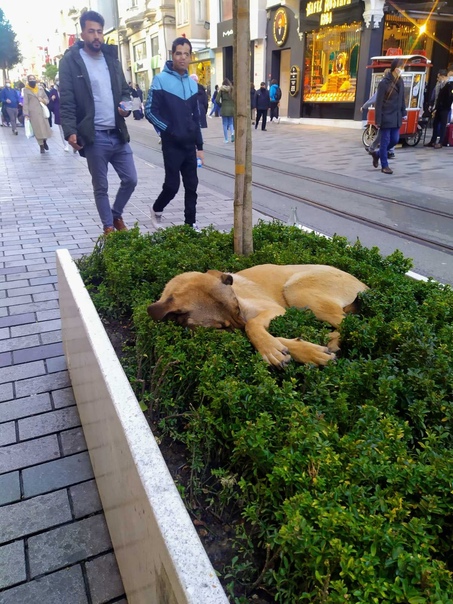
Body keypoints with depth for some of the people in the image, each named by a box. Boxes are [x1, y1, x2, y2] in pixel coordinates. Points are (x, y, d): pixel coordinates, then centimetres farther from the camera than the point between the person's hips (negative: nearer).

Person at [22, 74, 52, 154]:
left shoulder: (40, 88, 11)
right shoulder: (26, 90, 2)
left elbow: (47, 99, 16)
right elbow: (25, 102, -2)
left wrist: (43, 100, -7)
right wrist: (26, 114, -9)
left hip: (42, 111, 3)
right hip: (33, 112, -3)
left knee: (46, 128, 0)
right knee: (38, 129, -4)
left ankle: (45, 142, 28)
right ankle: (41, 146, 6)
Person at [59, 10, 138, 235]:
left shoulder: (111, 58, 13)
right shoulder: (70, 61, -3)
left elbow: (124, 90, 20)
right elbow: (66, 101, -8)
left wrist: (126, 106, -3)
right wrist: (70, 131, -20)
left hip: (118, 134, 5)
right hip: (94, 137, -5)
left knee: (130, 180, 7)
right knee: (101, 187, 5)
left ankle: (116, 215, 30)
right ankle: (108, 226, 21)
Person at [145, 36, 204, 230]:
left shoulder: (192, 83, 11)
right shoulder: (161, 80, -6)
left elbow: (196, 117, 14)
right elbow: (150, 111, -8)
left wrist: (199, 145, 12)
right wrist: (169, 130, -14)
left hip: (190, 144, 5)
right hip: (172, 144, -5)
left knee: (191, 185, 5)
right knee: (172, 185, -3)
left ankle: (190, 223, 16)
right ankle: (156, 210, 24)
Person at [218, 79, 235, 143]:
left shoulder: (222, 90, -4)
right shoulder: (232, 89, 1)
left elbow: (217, 100, -9)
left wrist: (221, 105, 7)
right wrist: (233, 105, 9)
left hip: (224, 109, -2)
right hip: (232, 109, 2)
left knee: (225, 124, 5)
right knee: (231, 123, 15)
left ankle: (226, 139, 6)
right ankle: (232, 133, -13)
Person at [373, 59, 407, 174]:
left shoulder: (400, 82, 9)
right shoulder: (384, 82, -11)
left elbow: (402, 99, 17)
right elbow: (379, 102, -12)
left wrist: (404, 113, 11)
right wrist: (378, 120, -15)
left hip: (396, 116, 7)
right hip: (386, 117, -7)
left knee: (395, 140, 8)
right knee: (385, 141, -1)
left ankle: (377, 154, 30)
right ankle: (384, 166, 8)